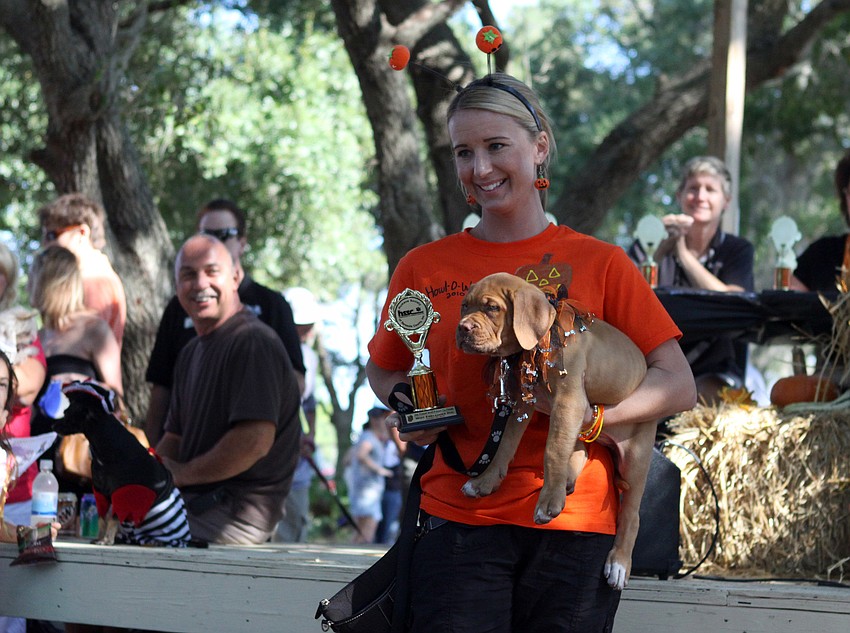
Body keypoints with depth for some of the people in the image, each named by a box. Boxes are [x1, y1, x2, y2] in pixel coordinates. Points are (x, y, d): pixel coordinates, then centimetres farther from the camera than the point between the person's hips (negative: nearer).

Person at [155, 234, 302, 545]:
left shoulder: (254, 342, -13)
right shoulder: (192, 352, 22)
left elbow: (256, 440, -24)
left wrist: (182, 474, -12)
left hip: (235, 516, -9)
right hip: (195, 504, 9)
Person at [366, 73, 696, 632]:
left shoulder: (601, 264, 3)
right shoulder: (424, 268, 7)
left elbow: (678, 387, 0)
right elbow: (383, 371, 23)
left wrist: (589, 414, -17)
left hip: (573, 522, 0)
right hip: (459, 518, 1)